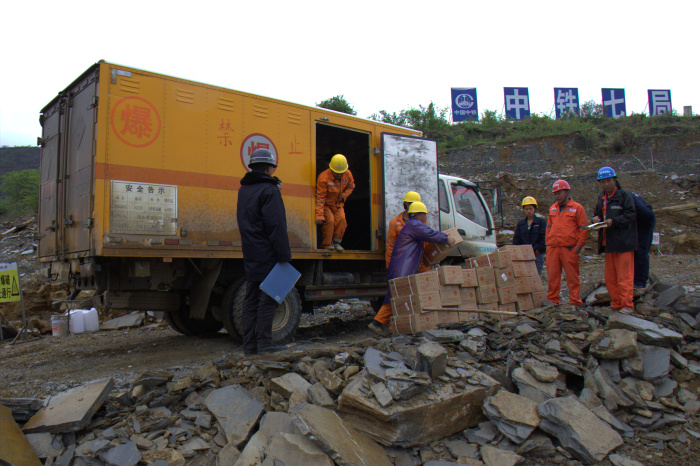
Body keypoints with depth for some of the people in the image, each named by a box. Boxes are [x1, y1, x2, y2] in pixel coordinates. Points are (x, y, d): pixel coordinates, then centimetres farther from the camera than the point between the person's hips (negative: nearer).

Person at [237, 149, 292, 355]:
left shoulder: (243, 190, 17)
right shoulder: (269, 189, -11)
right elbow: (276, 226, -17)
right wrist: (284, 255, -16)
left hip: (251, 254, 8)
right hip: (267, 255, -8)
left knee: (251, 300, 9)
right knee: (267, 299, -3)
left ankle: (249, 345, 12)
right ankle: (264, 344, -1)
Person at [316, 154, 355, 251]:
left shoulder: (348, 175, -10)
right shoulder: (324, 177, -26)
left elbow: (351, 186, 13)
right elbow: (320, 198, -25)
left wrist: (344, 195, -8)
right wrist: (319, 216, -30)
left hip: (338, 204, 4)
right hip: (326, 204, -4)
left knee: (341, 219, -18)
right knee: (329, 220, -24)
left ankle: (336, 242, -2)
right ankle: (327, 244, -8)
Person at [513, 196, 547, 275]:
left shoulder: (541, 222, 5)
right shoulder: (520, 224, 15)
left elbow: (544, 239, -3)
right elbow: (516, 240, 11)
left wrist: (537, 249, -11)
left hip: (537, 255, -3)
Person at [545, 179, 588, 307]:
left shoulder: (577, 208, 1)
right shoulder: (552, 209, 17)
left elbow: (583, 229, 0)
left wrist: (579, 246, -7)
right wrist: (547, 243, 12)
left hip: (569, 249, -4)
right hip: (553, 248, 5)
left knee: (572, 276, 1)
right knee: (552, 276, 5)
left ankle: (575, 302, 8)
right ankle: (552, 300, 14)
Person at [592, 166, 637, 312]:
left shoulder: (625, 196, -6)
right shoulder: (602, 198, 15)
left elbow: (630, 215, -13)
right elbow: (598, 212, 24)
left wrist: (614, 221, -22)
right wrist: (595, 218, 2)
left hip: (623, 244, -7)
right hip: (608, 243, 7)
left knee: (624, 276, -5)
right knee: (610, 277, 10)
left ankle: (627, 305, 1)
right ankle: (616, 304, 20)